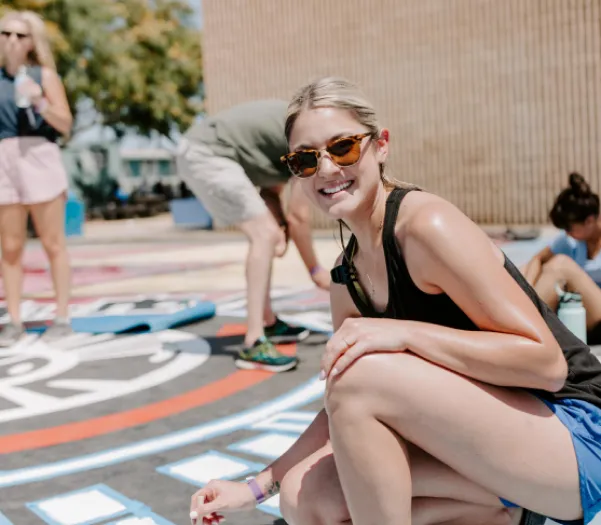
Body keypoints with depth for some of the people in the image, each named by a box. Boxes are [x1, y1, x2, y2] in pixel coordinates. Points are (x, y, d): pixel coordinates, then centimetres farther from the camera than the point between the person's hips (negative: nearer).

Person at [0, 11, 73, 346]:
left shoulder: (44, 75, 5)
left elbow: (66, 125, 0)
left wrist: (41, 103, -14)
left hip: (39, 157, -3)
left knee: (53, 244, 2)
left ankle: (62, 318, 8)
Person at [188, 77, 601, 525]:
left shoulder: (427, 225, -19)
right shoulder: (347, 277, 5)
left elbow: (546, 361, -22)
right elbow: (348, 412, 12)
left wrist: (405, 333, -29)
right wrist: (258, 487, 6)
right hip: (488, 435, 8)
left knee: (365, 373, -27)